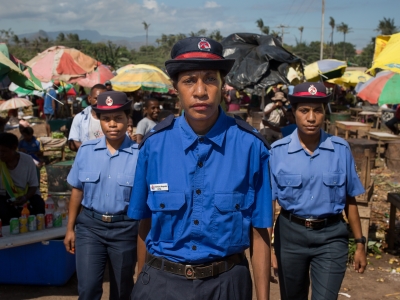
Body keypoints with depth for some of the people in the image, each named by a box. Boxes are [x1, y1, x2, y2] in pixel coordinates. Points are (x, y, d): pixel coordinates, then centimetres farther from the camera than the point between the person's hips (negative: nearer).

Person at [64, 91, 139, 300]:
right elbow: (77, 190, 6)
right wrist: (70, 228, 9)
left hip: (125, 228, -1)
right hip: (89, 225, 1)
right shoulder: (86, 150, -1)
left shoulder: (139, 155, -11)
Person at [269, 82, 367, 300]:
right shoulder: (278, 151, -9)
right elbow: (268, 200, -5)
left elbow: (349, 200, 2)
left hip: (330, 236, 0)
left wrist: (360, 243, 5)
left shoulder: (341, 149, -4)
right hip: (290, 234, 1)